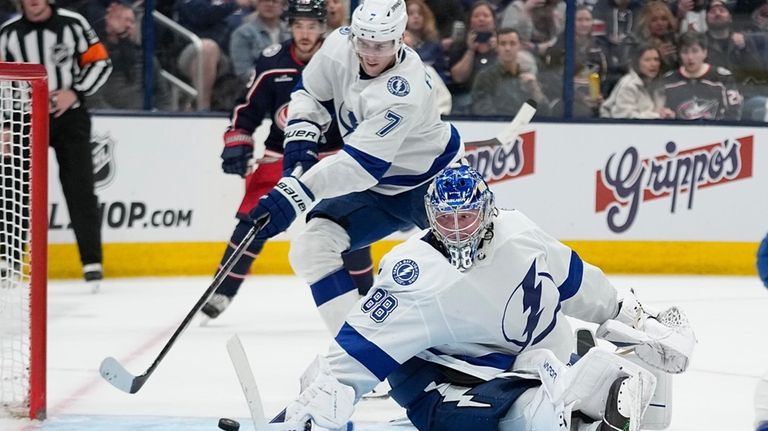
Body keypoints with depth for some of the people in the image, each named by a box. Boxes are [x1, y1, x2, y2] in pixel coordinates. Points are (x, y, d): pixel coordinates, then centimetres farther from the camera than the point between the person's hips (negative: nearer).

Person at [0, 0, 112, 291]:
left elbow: (100, 63, 0)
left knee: (79, 189, -4)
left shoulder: (72, 24, -4)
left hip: (70, 116, -2)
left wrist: (74, 93, -13)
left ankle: (92, 263, 1)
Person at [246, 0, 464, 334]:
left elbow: (361, 164, -39)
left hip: (433, 178, -6)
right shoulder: (339, 45, -15)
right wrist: (300, 137, -15)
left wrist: (297, 193, -47)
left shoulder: (405, 91, -35)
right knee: (310, 248, -11)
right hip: (372, 186, 6)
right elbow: (310, 93, 5)